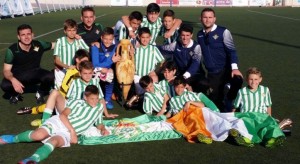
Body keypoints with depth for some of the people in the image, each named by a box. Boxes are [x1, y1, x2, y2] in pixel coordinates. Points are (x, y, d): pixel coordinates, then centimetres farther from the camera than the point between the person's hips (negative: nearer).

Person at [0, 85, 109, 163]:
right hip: (58, 122, 0)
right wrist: (72, 130, -16)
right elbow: (63, 115, -4)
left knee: (53, 141, -35)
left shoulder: (99, 108, 17)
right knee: (39, 135, -30)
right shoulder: (77, 102, 6)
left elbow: (99, 124, 29)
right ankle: (14, 139, -2)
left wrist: (103, 129, 4)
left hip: (67, 133, 1)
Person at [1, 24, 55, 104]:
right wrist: (13, 80, -40)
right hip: (18, 76, -2)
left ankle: (40, 93, 5)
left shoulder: (39, 45, -11)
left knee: (50, 77, -29)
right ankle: (16, 94, 6)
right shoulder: (12, 50, -19)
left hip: (35, 74, 2)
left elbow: (55, 44, 5)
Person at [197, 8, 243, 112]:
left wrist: (234, 68, -24)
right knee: (215, 100, 5)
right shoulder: (199, 35, 8)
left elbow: (231, 51, -10)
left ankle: (229, 103, -7)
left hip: (225, 70, -4)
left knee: (237, 80, -33)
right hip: (211, 74, 4)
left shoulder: (223, 32, -5)